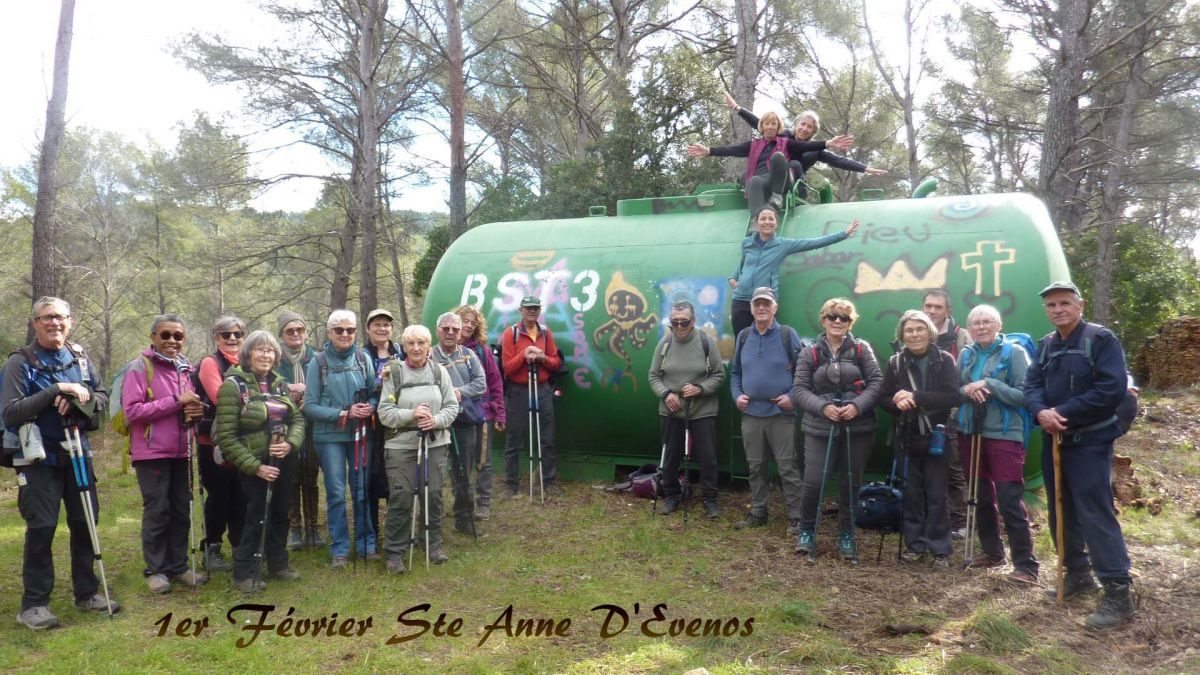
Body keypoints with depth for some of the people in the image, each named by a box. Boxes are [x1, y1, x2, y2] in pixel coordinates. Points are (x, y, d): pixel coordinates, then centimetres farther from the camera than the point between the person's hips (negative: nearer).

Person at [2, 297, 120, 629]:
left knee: (85, 523, 9)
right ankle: (34, 604, 8)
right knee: (41, 528, -4)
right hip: (38, 458, -5)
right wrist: (55, 390, -23)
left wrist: (83, 397, -13)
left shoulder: (80, 357, 7)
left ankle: (87, 592, 22)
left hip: (77, 453, 5)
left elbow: (104, 397, 9)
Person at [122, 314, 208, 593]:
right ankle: (156, 569, 11)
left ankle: (178, 565, 20)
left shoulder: (186, 368, 11)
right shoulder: (139, 367, -7)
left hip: (182, 452, 6)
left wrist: (196, 411, -3)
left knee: (181, 510, 9)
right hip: (151, 452, -5)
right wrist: (176, 402, -20)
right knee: (157, 512, 0)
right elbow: (132, 411, -16)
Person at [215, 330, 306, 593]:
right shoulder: (233, 385, -11)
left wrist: (290, 443, -11)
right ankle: (244, 573, 13)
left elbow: (298, 418, 10)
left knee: (279, 513, 15)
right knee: (256, 517, -1)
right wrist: (254, 466, -18)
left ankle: (278, 564, 31)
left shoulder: (280, 384, 8)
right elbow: (226, 436, -14)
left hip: (284, 461, 6)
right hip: (255, 465, -6)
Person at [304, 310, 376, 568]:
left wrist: (370, 409, -15)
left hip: (361, 434, 2)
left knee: (362, 490, 9)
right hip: (329, 436, -2)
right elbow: (310, 406, -6)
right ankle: (339, 548, 15)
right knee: (336, 493, 4)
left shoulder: (363, 358, 2)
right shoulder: (318, 362, -4)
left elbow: (375, 394, 7)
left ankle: (366, 543, 22)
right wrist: (344, 414, -16)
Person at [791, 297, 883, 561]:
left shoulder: (861, 349, 3)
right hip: (819, 428, 0)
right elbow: (799, 390, 0)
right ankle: (806, 530, 17)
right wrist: (823, 407, -15)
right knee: (813, 482, -6)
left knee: (850, 484, 9)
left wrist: (858, 405, -16)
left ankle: (846, 535, 26)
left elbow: (876, 382, -1)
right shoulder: (810, 353, 3)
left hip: (857, 428, 1)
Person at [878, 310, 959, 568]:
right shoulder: (895, 362, 3)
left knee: (936, 495, 2)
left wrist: (916, 397, -23)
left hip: (936, 437, -2)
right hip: (908, 438, 2)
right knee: (912, 493, 8)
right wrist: (898, 404, -19)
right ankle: (915, 545, 19)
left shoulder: (944, 360, -4)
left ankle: (940, 549, 11)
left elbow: (953, 396, -15)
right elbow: (884, 398, 4)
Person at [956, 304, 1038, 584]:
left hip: (1005, 435, -5)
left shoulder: (1014, 353, -6)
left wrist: (989, 385, -20)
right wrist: (967, 390, -11)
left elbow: (1025, 395, -13)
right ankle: (991, 551, 29)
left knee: (1010, 501, -9)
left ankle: (1026, 565, -2)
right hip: (970, 433, 5)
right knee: (981, 497, 14)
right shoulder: (965, 355, 9)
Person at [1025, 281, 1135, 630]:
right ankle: (1078, 573, 30)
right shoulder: (1045, 345, 12)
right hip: (1053, 441, 7)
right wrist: (1041, 412, -18)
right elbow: (1032, 385, 4)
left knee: (1095, 514, -12)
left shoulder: (1101, 339, -10)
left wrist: (1064, 413, -19)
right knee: (1061, 512, 15)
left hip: (1090, 442, -7)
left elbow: (1112, 388, -19)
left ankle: (1118, 592, -7)